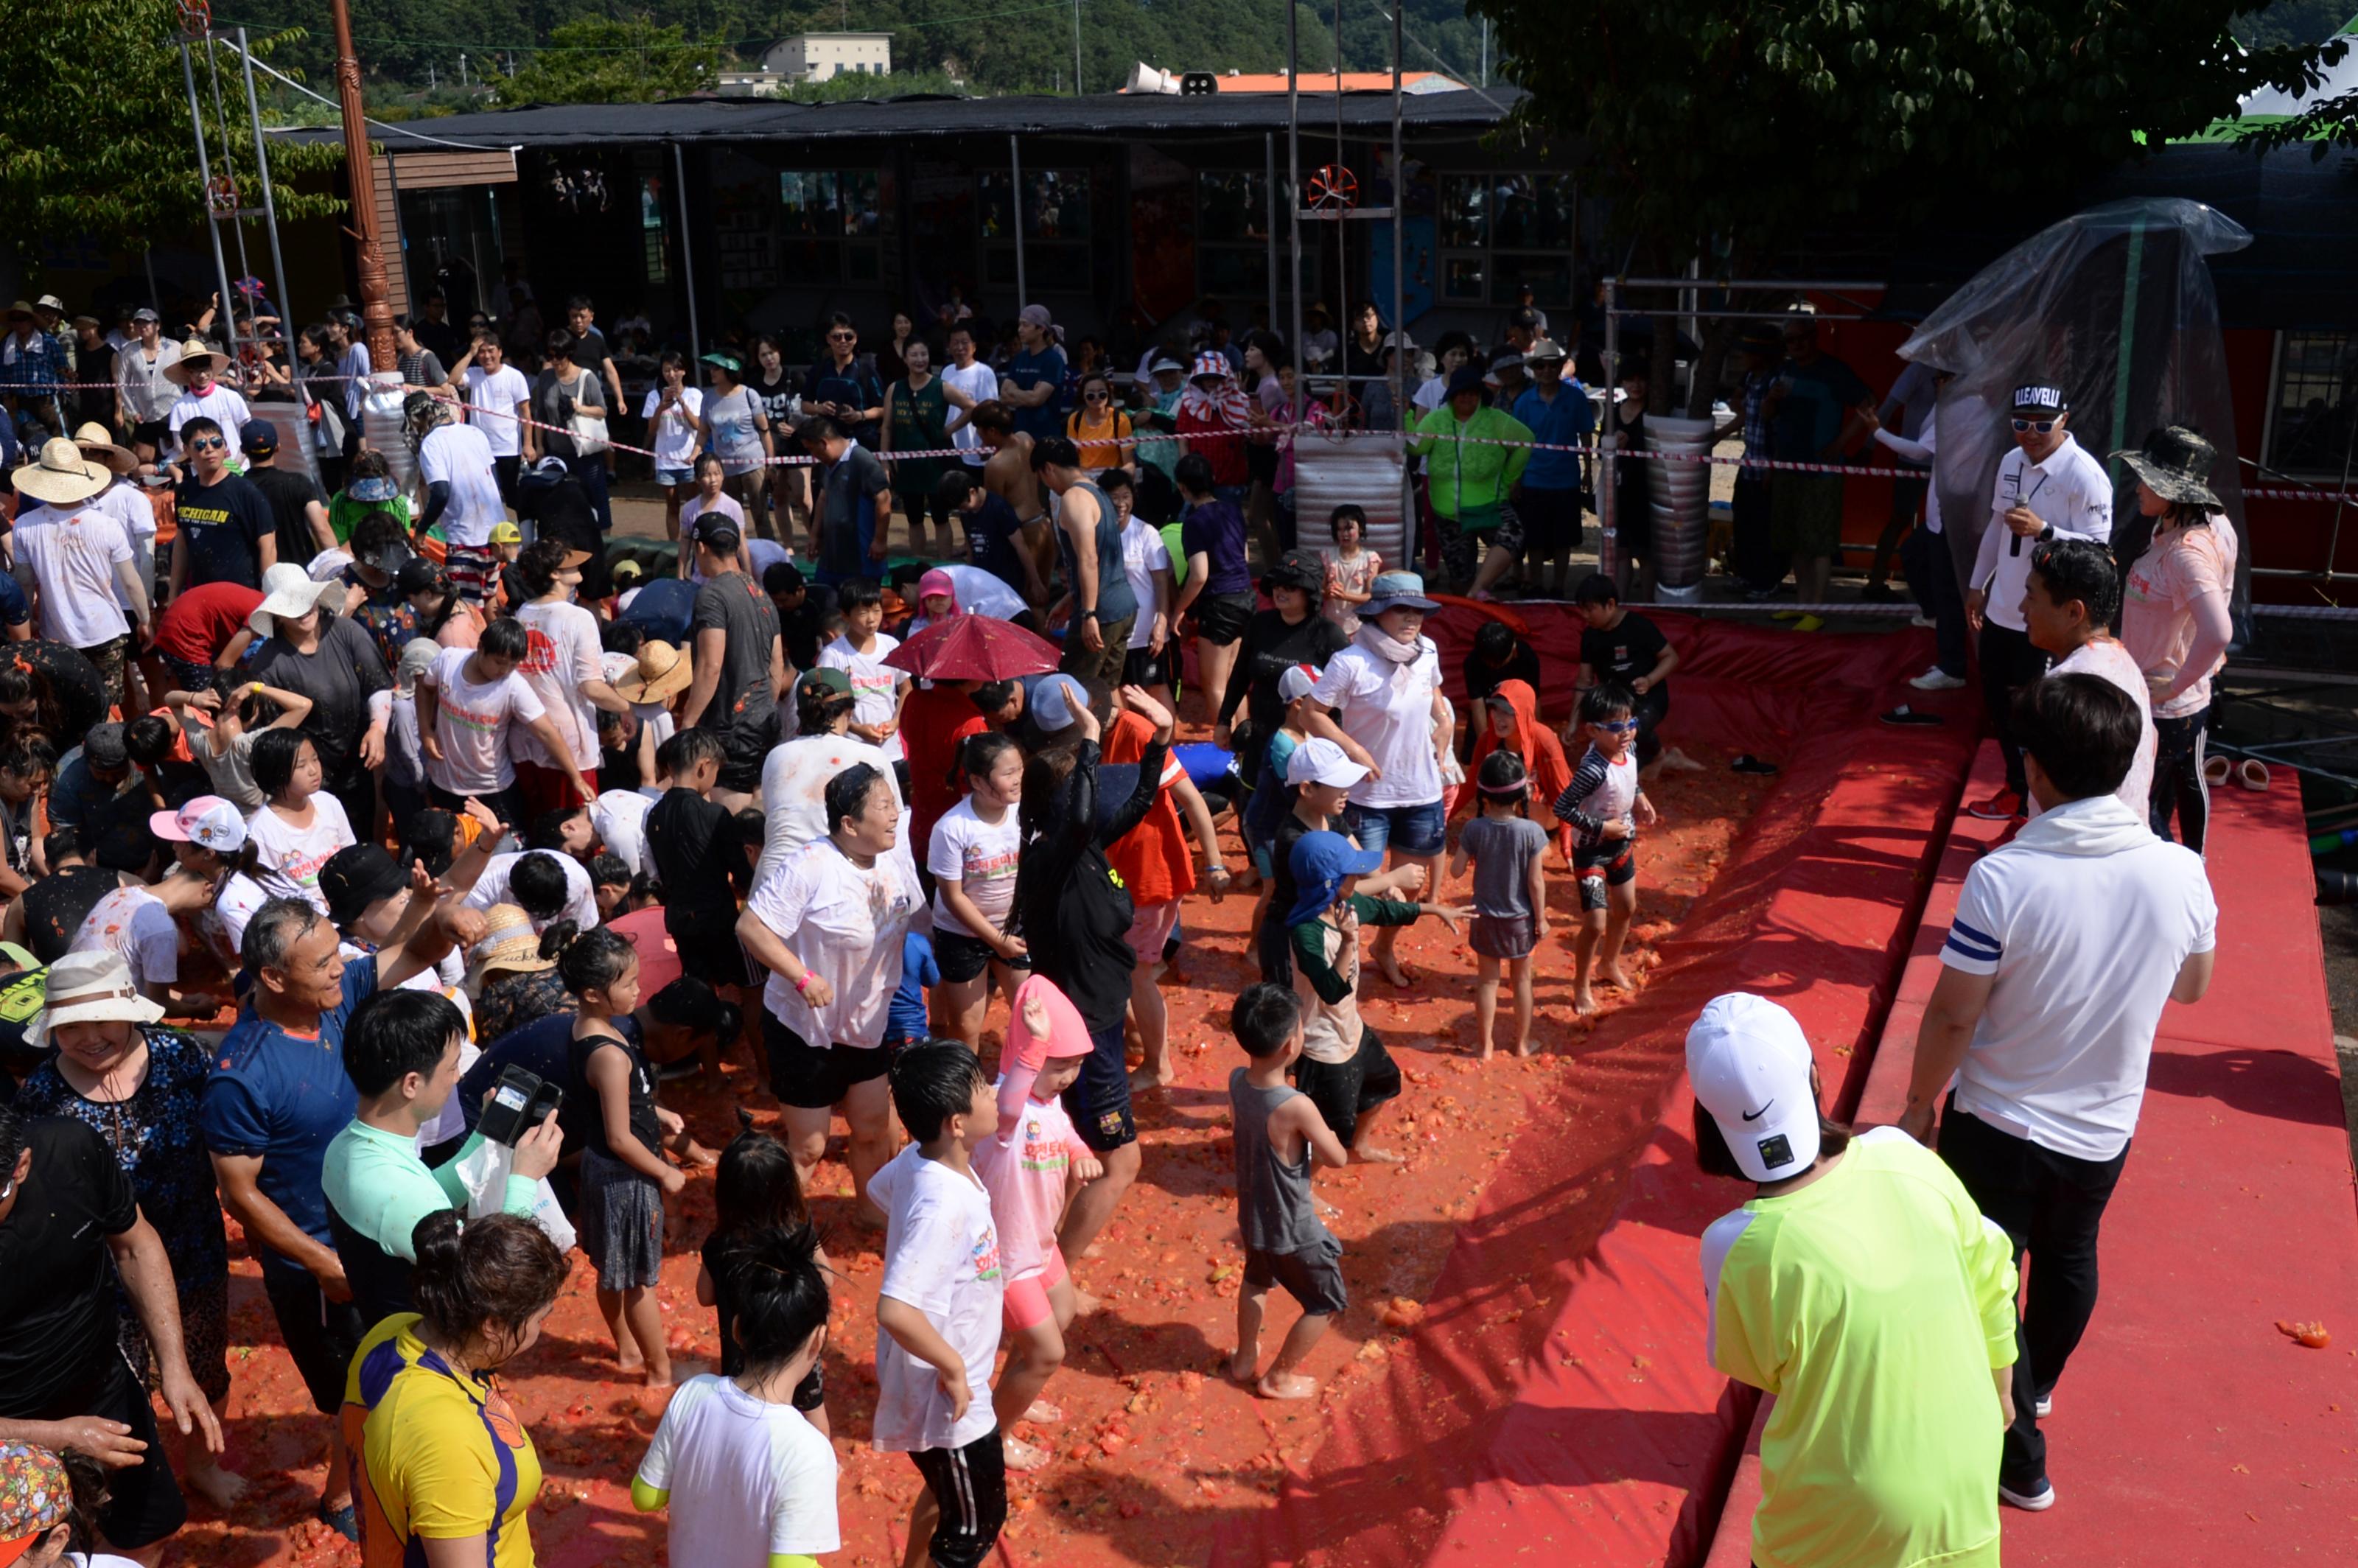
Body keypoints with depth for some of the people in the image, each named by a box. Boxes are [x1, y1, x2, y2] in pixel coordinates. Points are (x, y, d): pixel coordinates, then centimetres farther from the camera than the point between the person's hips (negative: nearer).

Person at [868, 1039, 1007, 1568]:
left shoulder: (918, 1158, -10)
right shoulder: (944, 1207, -36)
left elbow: (881, 1190, 14)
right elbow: (894, 1311, -42)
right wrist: (953, 1370, -27)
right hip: (946, 1396, -9)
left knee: (946, 1491, 31)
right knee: (976, 1522, 14)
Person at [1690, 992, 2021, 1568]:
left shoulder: (1743, 1248, -27)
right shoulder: (1903, 1156, -17)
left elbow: (1755, 1370, -7)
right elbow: (1990, 1275, 0)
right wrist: (1998, 1391, 17)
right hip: (1964, 1482, 3)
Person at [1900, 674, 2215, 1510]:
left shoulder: (2002, 878, -28)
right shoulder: (2181, 872, -16)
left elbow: (1952, 1014, -19)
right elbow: (2192, 986, 3)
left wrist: (1919, 1106, -4)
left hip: (1996, 1126, -5)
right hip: (2106, 1128, 5)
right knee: (2068, 1260, 29)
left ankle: (2019, 1459, 27)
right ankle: (2034, 1385, 54)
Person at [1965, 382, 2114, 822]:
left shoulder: (2085, 476, -18)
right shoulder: (2011, 462, 5)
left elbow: (2097, 549, -20)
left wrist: (2043, 530, -31)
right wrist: (1977, 585, 19)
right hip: (2002, 611, 8)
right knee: (1998, 701, 19)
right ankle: (2018, 791, 37)